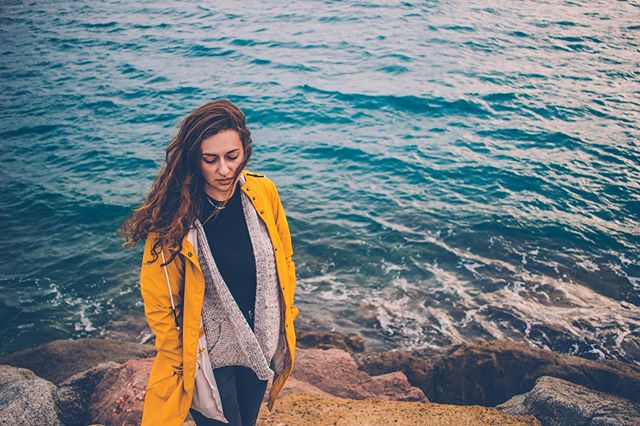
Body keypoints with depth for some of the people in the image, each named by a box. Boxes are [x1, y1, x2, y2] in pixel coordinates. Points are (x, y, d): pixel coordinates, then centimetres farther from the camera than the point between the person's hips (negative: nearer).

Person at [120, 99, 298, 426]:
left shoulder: (264, 193, -11)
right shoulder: (173, 216, -22)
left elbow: (284, 261, 3)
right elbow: (158, 303, -13)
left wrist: (284, 322, 7)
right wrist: (180, 363, -6)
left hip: (261, 346, 4)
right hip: (208, 356, -4)